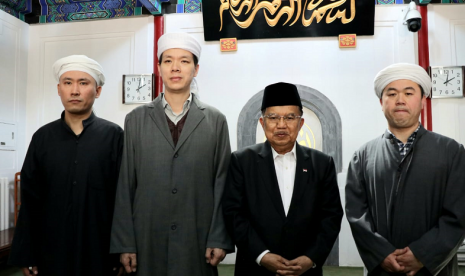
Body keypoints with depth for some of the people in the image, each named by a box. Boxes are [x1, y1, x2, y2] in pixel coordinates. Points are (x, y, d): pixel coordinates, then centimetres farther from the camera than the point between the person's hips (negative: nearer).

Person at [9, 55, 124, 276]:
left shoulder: (113, 136, -6)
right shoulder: (43, 137, 2)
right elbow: (29, 200, 4)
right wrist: (25, 255, 4)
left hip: (101, 252, -2)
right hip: (51, 252, 2)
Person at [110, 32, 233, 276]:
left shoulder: (216, 121, 2)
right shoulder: (136, 120, 3)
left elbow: (222, 183, 0)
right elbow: (125, 185, 1)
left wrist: (219, 240, -4)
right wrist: (124, 244, -1)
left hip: (198, 240, 0)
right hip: (147, 239, 1)